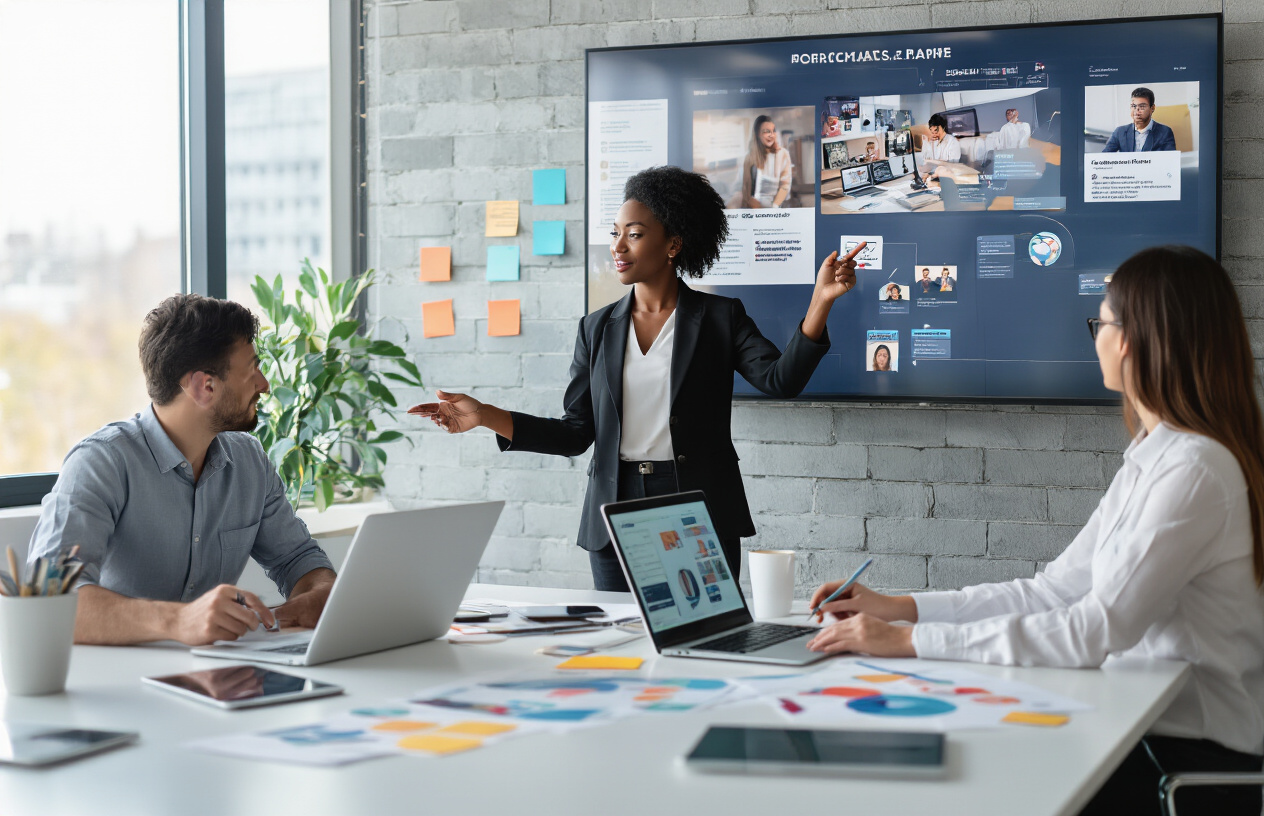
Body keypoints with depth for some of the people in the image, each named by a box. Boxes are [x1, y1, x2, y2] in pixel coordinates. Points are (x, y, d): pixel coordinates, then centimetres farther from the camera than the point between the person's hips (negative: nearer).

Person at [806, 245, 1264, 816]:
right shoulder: (1149, 460, 13)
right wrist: (898, 607, 7)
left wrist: (909, 640, -25)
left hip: (1197, 766, -8)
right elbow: (1055, 591, 13)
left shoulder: (1197, 469, -20)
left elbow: (1098, 630, -26)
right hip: (1145, 731, 8)